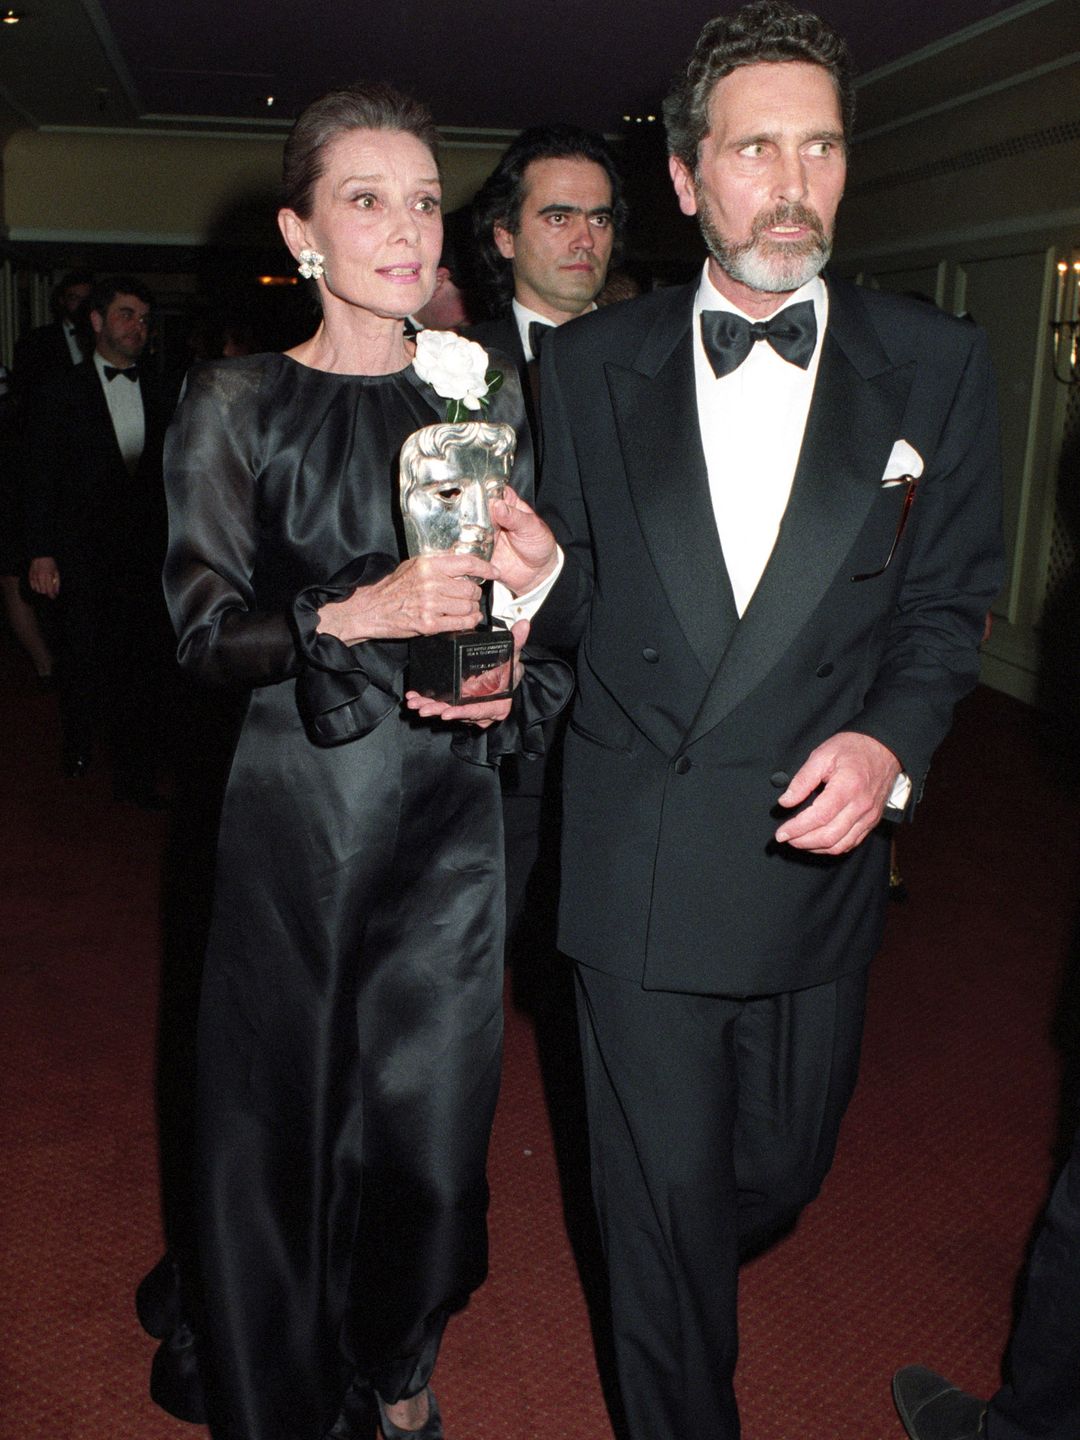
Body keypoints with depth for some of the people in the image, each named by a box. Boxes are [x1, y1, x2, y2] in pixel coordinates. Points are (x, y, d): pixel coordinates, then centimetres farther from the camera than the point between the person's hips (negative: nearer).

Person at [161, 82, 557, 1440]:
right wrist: (356, 613, -21)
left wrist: (505, 672, -6)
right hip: (297, 807, -2)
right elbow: (203, 627, -6)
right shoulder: (236, 402, -1)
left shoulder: (484, 399, 8)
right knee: (284, 1117, 6)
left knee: (431, 1123, 8)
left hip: (452, 809, 3)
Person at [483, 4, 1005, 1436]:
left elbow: (945, 605, 3)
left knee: (780, 1171, 20)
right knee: (662, 1195, 12)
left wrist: (894, 742, -15)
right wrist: (540, 572, -19)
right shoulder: (591, 363, 0)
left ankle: (682, 1279, 57)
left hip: (816, 851, 1)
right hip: (637, 867, -1)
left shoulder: (935, 365, -1)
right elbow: (590, 602, 4)